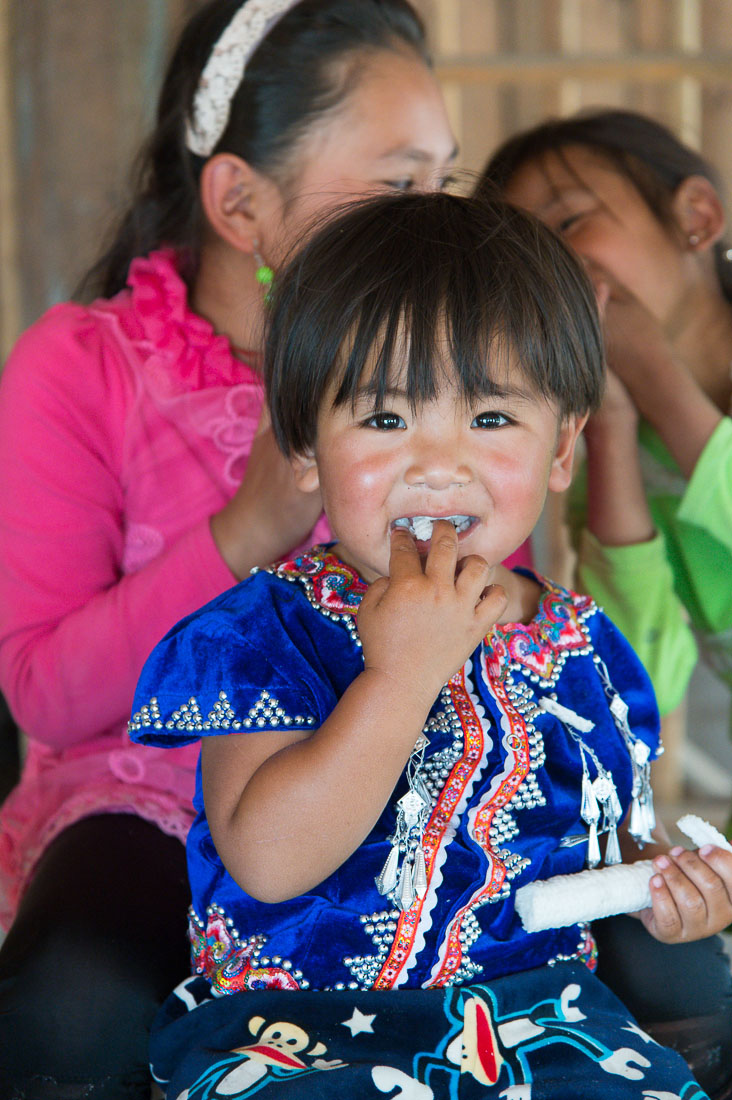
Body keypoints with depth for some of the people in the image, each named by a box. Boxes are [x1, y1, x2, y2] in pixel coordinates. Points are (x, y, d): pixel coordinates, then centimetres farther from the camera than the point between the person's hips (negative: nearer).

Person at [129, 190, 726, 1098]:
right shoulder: (265, 631, -7)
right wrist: (403, 673, -24)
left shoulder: (588, 653, 6)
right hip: (293, 1024, -3)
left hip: (539, 1014, 4)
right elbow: (265, 863, -20)